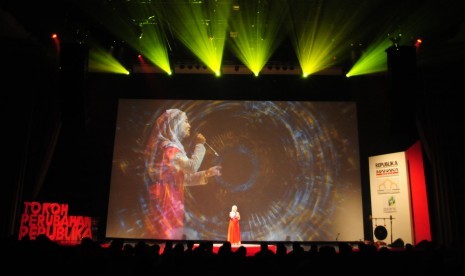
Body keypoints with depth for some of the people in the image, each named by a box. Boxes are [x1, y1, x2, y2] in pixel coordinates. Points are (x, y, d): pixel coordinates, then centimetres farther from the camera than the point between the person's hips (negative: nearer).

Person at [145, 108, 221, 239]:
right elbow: (192, 167, -24)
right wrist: (200, 144, -9)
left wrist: (206, 174, 11)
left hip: (170, 203, 10)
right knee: (171, 236, -3)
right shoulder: (168, 147, -15)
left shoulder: (171, 147, 17)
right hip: (167, 203, -10)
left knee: (174, 235, 14)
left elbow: (183, 178, 17)